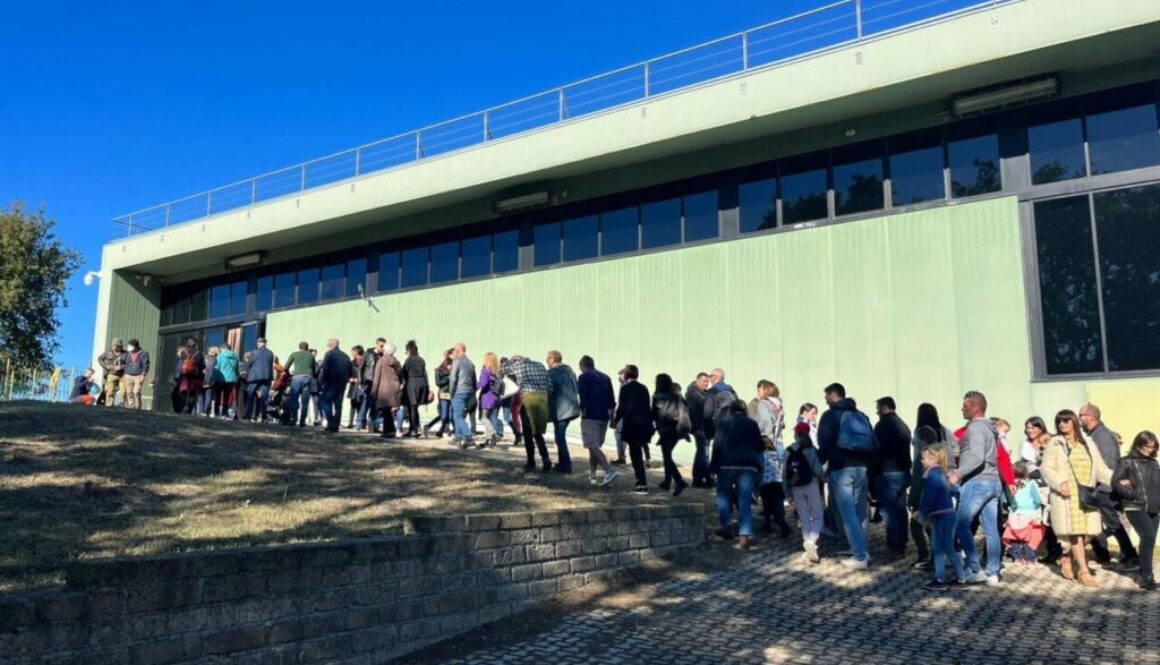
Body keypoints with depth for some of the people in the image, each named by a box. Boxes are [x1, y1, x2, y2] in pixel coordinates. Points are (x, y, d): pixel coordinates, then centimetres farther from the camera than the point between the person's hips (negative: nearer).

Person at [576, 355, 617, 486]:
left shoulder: (584, 377, -4)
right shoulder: (606, 378, 15)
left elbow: (583, 400, -12)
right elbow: (611, 401, 12)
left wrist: (583, 416, -5)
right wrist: (612, 417, 16)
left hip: (591, 417, -7)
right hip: (604, 416, 7)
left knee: (593, 446, -8)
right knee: (595, 446, 17)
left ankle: (609, 471, -23)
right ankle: (592, 475, 20)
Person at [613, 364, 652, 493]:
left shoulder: (625, 388, -7)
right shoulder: (643, 388, 10)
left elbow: (621, 407, -8)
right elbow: (648, 407, 10)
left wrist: (615, 421, 6)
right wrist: (648, 422, 16)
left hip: (632, 425, -6)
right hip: (645, 425, 6)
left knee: (635, 455, -1)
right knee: (638, 454, 15)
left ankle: (642, 484, -5)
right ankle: (641, 482, 19)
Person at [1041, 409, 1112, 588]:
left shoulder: (1088, 444, 17)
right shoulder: (1055, 443, 4)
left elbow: (1100, 469, 13)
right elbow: (1046, 468, -3)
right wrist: (1060, 483, -19)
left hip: (1086, 494, 4)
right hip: (1067, 494, -4)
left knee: (1088, 532, -1)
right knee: (1075, 532, -8)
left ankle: (1067, 558, 23)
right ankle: (1084, 571, -1)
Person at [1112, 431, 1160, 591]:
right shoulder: (1127, 462, -2)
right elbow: (1115, 482, -7)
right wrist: (1133, 494, -14)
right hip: (1135, 507, -7)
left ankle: (1145, 574, 23)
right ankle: (1146, 577, -17)